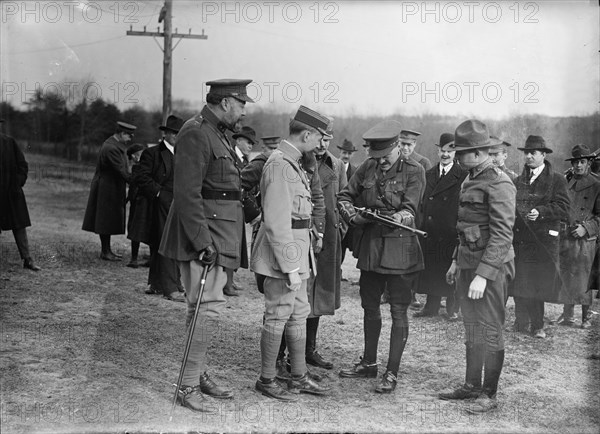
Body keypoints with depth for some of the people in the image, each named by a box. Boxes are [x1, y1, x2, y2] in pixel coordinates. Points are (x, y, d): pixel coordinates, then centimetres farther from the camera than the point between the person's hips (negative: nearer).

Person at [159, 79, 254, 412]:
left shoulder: (217, 134, 17)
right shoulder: (196, 134, -15)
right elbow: (187, 194, -22)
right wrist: (202, 242, -25)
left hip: (219, 235, 10)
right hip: (203, 233, -10)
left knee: (203, 308, 15)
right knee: (209, 307, -11)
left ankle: (199, 374, 25)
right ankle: (188, 386, -3)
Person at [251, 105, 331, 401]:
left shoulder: (292, 163, 14)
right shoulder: (279, 164, -18)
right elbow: (277, 223, -22)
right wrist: (290, 267, -22)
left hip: (297, 251, 10)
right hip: (283, 253, -10)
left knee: (299, 314, 15)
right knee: (278, 317, 0)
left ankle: (299, 377, 25)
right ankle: (267, 380, 12)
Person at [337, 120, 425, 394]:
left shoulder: (413, 171, -6)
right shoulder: (368, 168, 7)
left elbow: (410, 208, -15)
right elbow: (344, 196, 9)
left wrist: (399, 218, -34)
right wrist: (352, 215, -10)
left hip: (399, 249, -5)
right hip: (369, 246, 6)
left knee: (398, 311, 0)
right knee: (369, 306, 15)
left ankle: (392, 373, 7)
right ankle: (368, 364, 30)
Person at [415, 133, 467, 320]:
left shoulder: (463, 176, -5)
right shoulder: (429, 174, 12)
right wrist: (422, 224, 7)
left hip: (451, 233, -5)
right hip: (430, 232, 5)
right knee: (431, 269, 10)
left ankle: (452, 309, 17)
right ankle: (431, 307, 21)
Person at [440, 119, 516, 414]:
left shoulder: (499, 184, -16)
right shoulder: (470, 180, 13)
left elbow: (502, 234, -21)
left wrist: (483, 275, -25)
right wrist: (457, 261, 22)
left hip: (492, 267, -9)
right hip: (468, 264, 9)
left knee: (489, 331, 0)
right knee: (471, 328, 15)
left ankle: (489, 395, 9)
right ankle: (471, 386, 26)